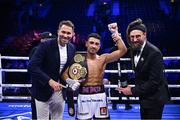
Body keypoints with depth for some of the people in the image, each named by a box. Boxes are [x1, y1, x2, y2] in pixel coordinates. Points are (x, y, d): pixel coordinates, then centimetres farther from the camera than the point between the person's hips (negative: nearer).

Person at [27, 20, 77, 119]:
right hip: (43, 90, -5)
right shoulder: (45, 45, -16)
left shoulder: (72, 48, 1)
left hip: (60, 91, 5)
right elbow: (32, 67, -22)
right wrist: (50, 81, -28)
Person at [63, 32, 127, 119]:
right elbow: (64, 72, -6)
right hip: (84, 96, -2)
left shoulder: (103, 58, 2)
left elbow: (122, 51, -5)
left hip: (100, 96, 2)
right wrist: (69, 81, -25)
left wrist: (117, 37, -15)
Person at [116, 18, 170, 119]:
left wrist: (133, 91, -19)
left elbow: (154, 81, -23)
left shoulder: (154, 53, -22)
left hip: (155, 98, -8)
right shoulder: (134, 50, 2)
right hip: (144, 97, 8)